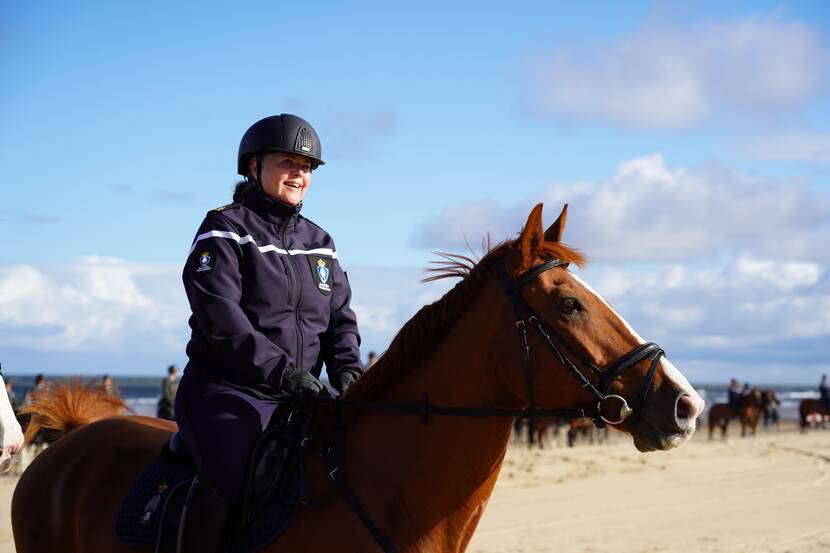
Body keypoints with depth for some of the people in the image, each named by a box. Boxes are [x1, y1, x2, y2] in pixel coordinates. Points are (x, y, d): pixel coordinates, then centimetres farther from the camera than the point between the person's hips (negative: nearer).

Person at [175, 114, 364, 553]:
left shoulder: (319, 243, 18)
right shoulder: (225, 230, -2)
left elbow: (339, 317, 14)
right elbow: (219, 317, -15)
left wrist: (347, 369, -8)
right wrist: (281, 369, -24)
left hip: (301, 397, 6)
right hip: (225, 391, -6)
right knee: (230, 475, -33)